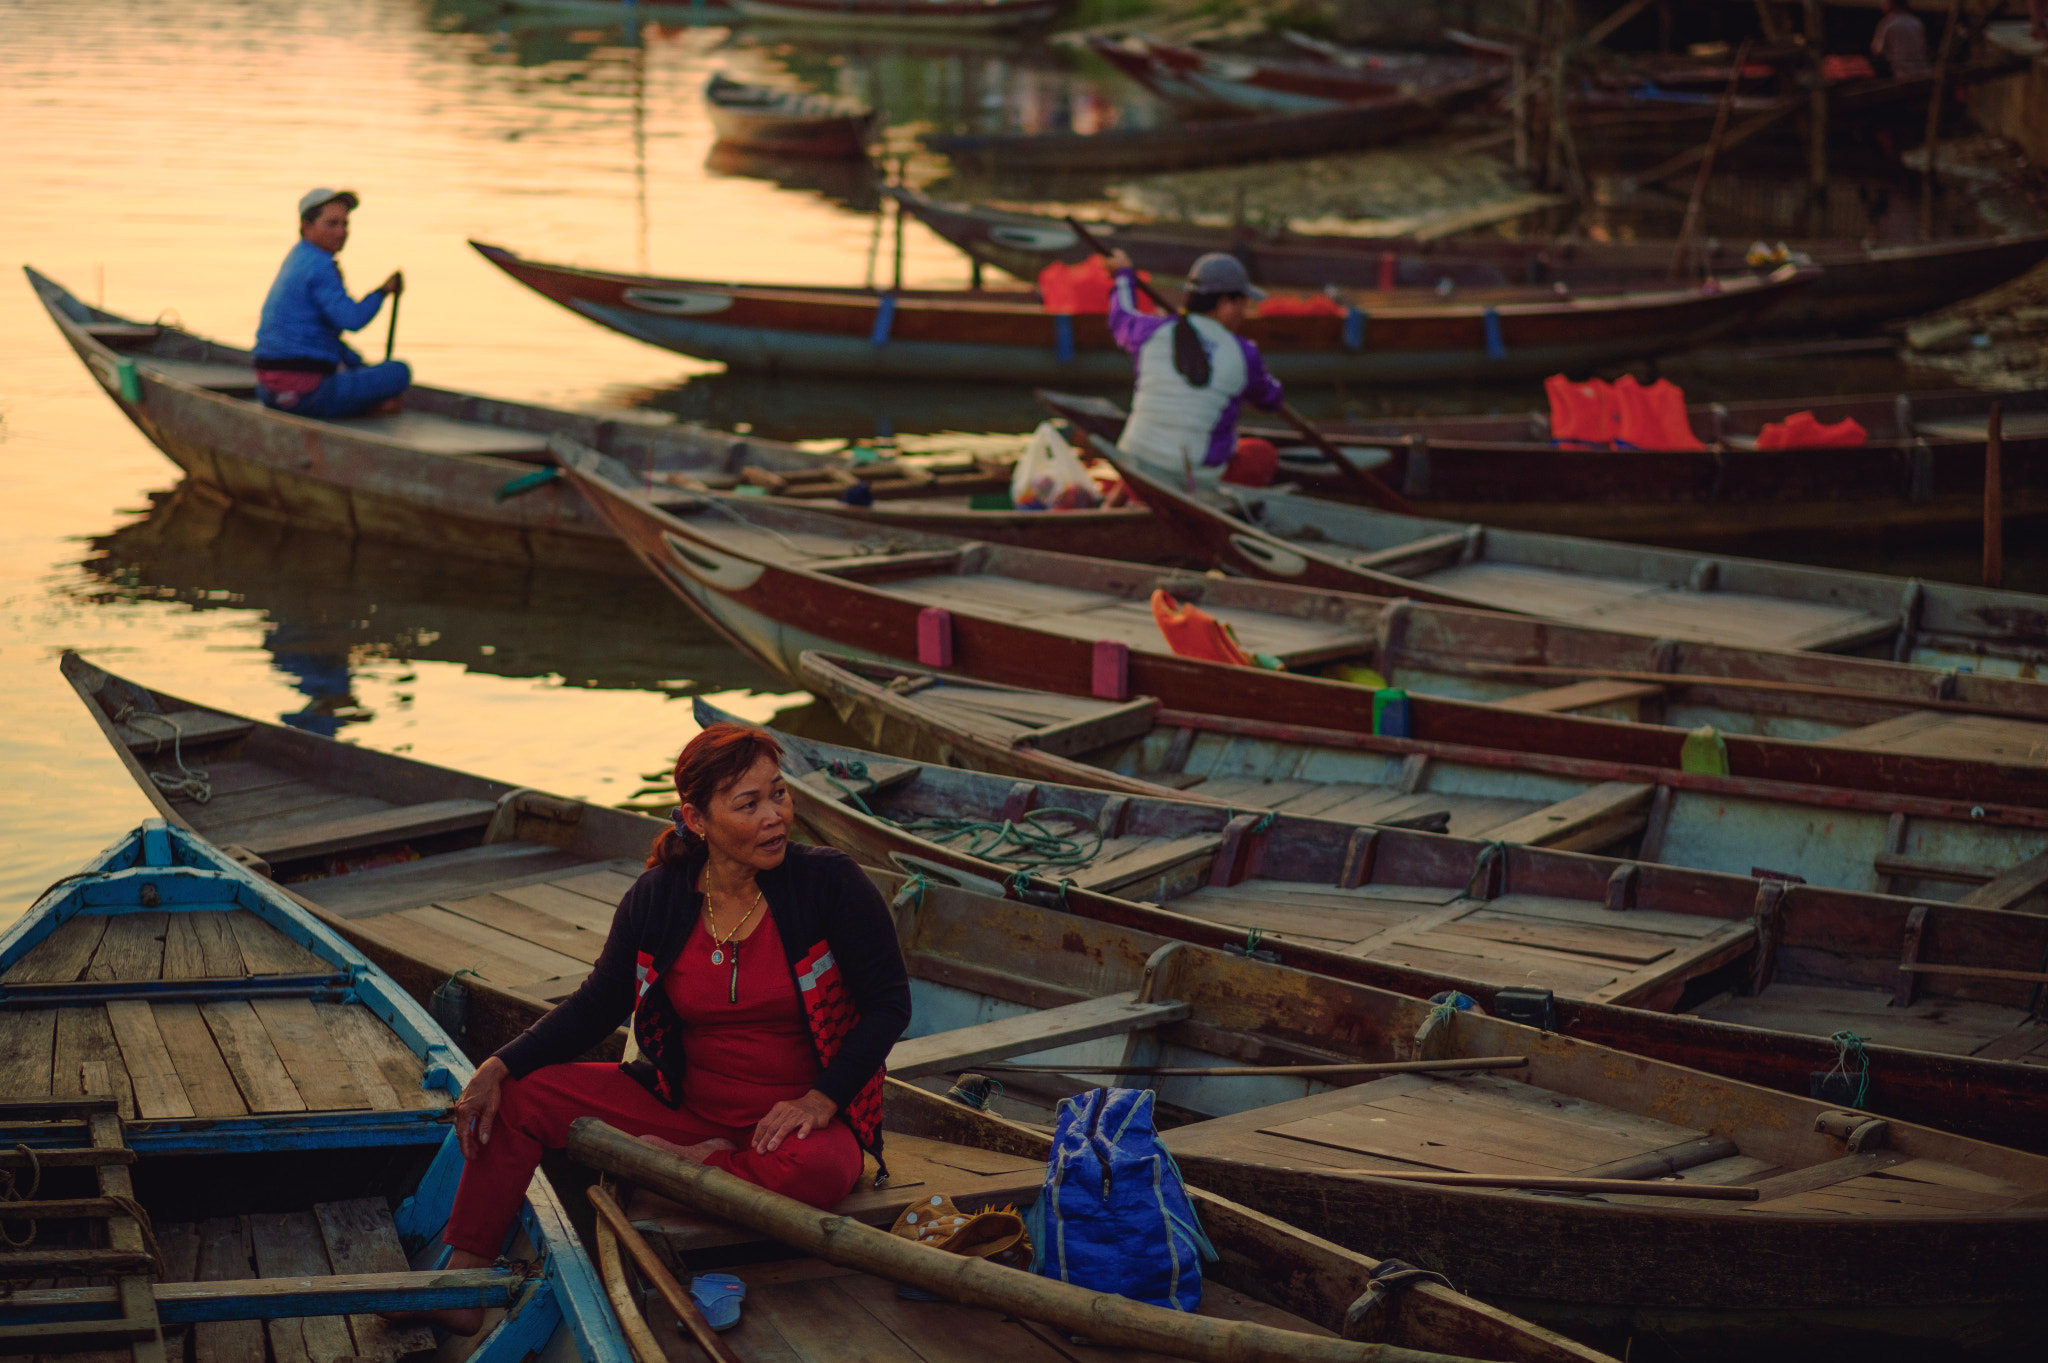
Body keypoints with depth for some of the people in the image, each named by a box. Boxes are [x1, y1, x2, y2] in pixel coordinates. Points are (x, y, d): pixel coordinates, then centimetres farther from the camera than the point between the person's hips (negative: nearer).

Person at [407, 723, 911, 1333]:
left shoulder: (828, 882, -13)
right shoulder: (657, 898, -4)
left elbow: (889, 1003, -7)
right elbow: (596, 1005, 6)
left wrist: (821, 1100, -18)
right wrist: (500, 1067, -8)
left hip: (803, 1114, -4)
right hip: (686, 1105, 4)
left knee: (816, 1171, -41)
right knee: (522, 1095, -9)